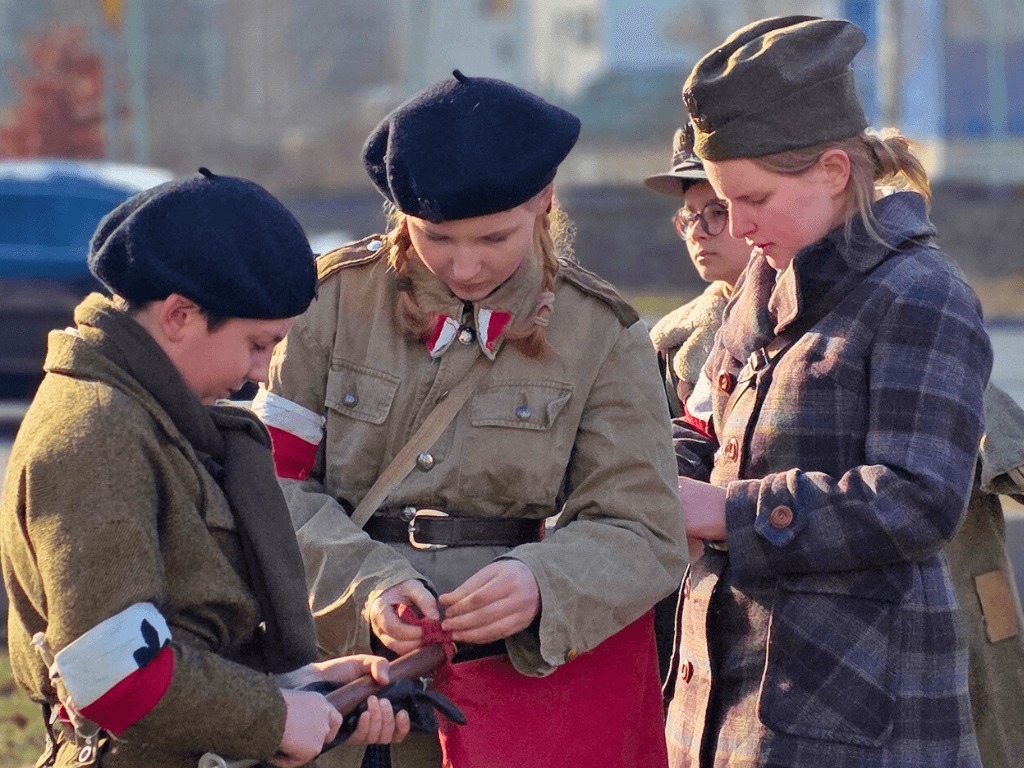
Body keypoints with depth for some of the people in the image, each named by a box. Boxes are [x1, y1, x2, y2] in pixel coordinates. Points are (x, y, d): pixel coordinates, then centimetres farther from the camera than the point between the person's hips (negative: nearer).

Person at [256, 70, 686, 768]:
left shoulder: (600, 333, 0)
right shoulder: (339, 298, 1)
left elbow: (644, 535, -4)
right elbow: (277, 485, -3)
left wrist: (541, 586, -24)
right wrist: (366, 585, -21)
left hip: (538, 667, 0)